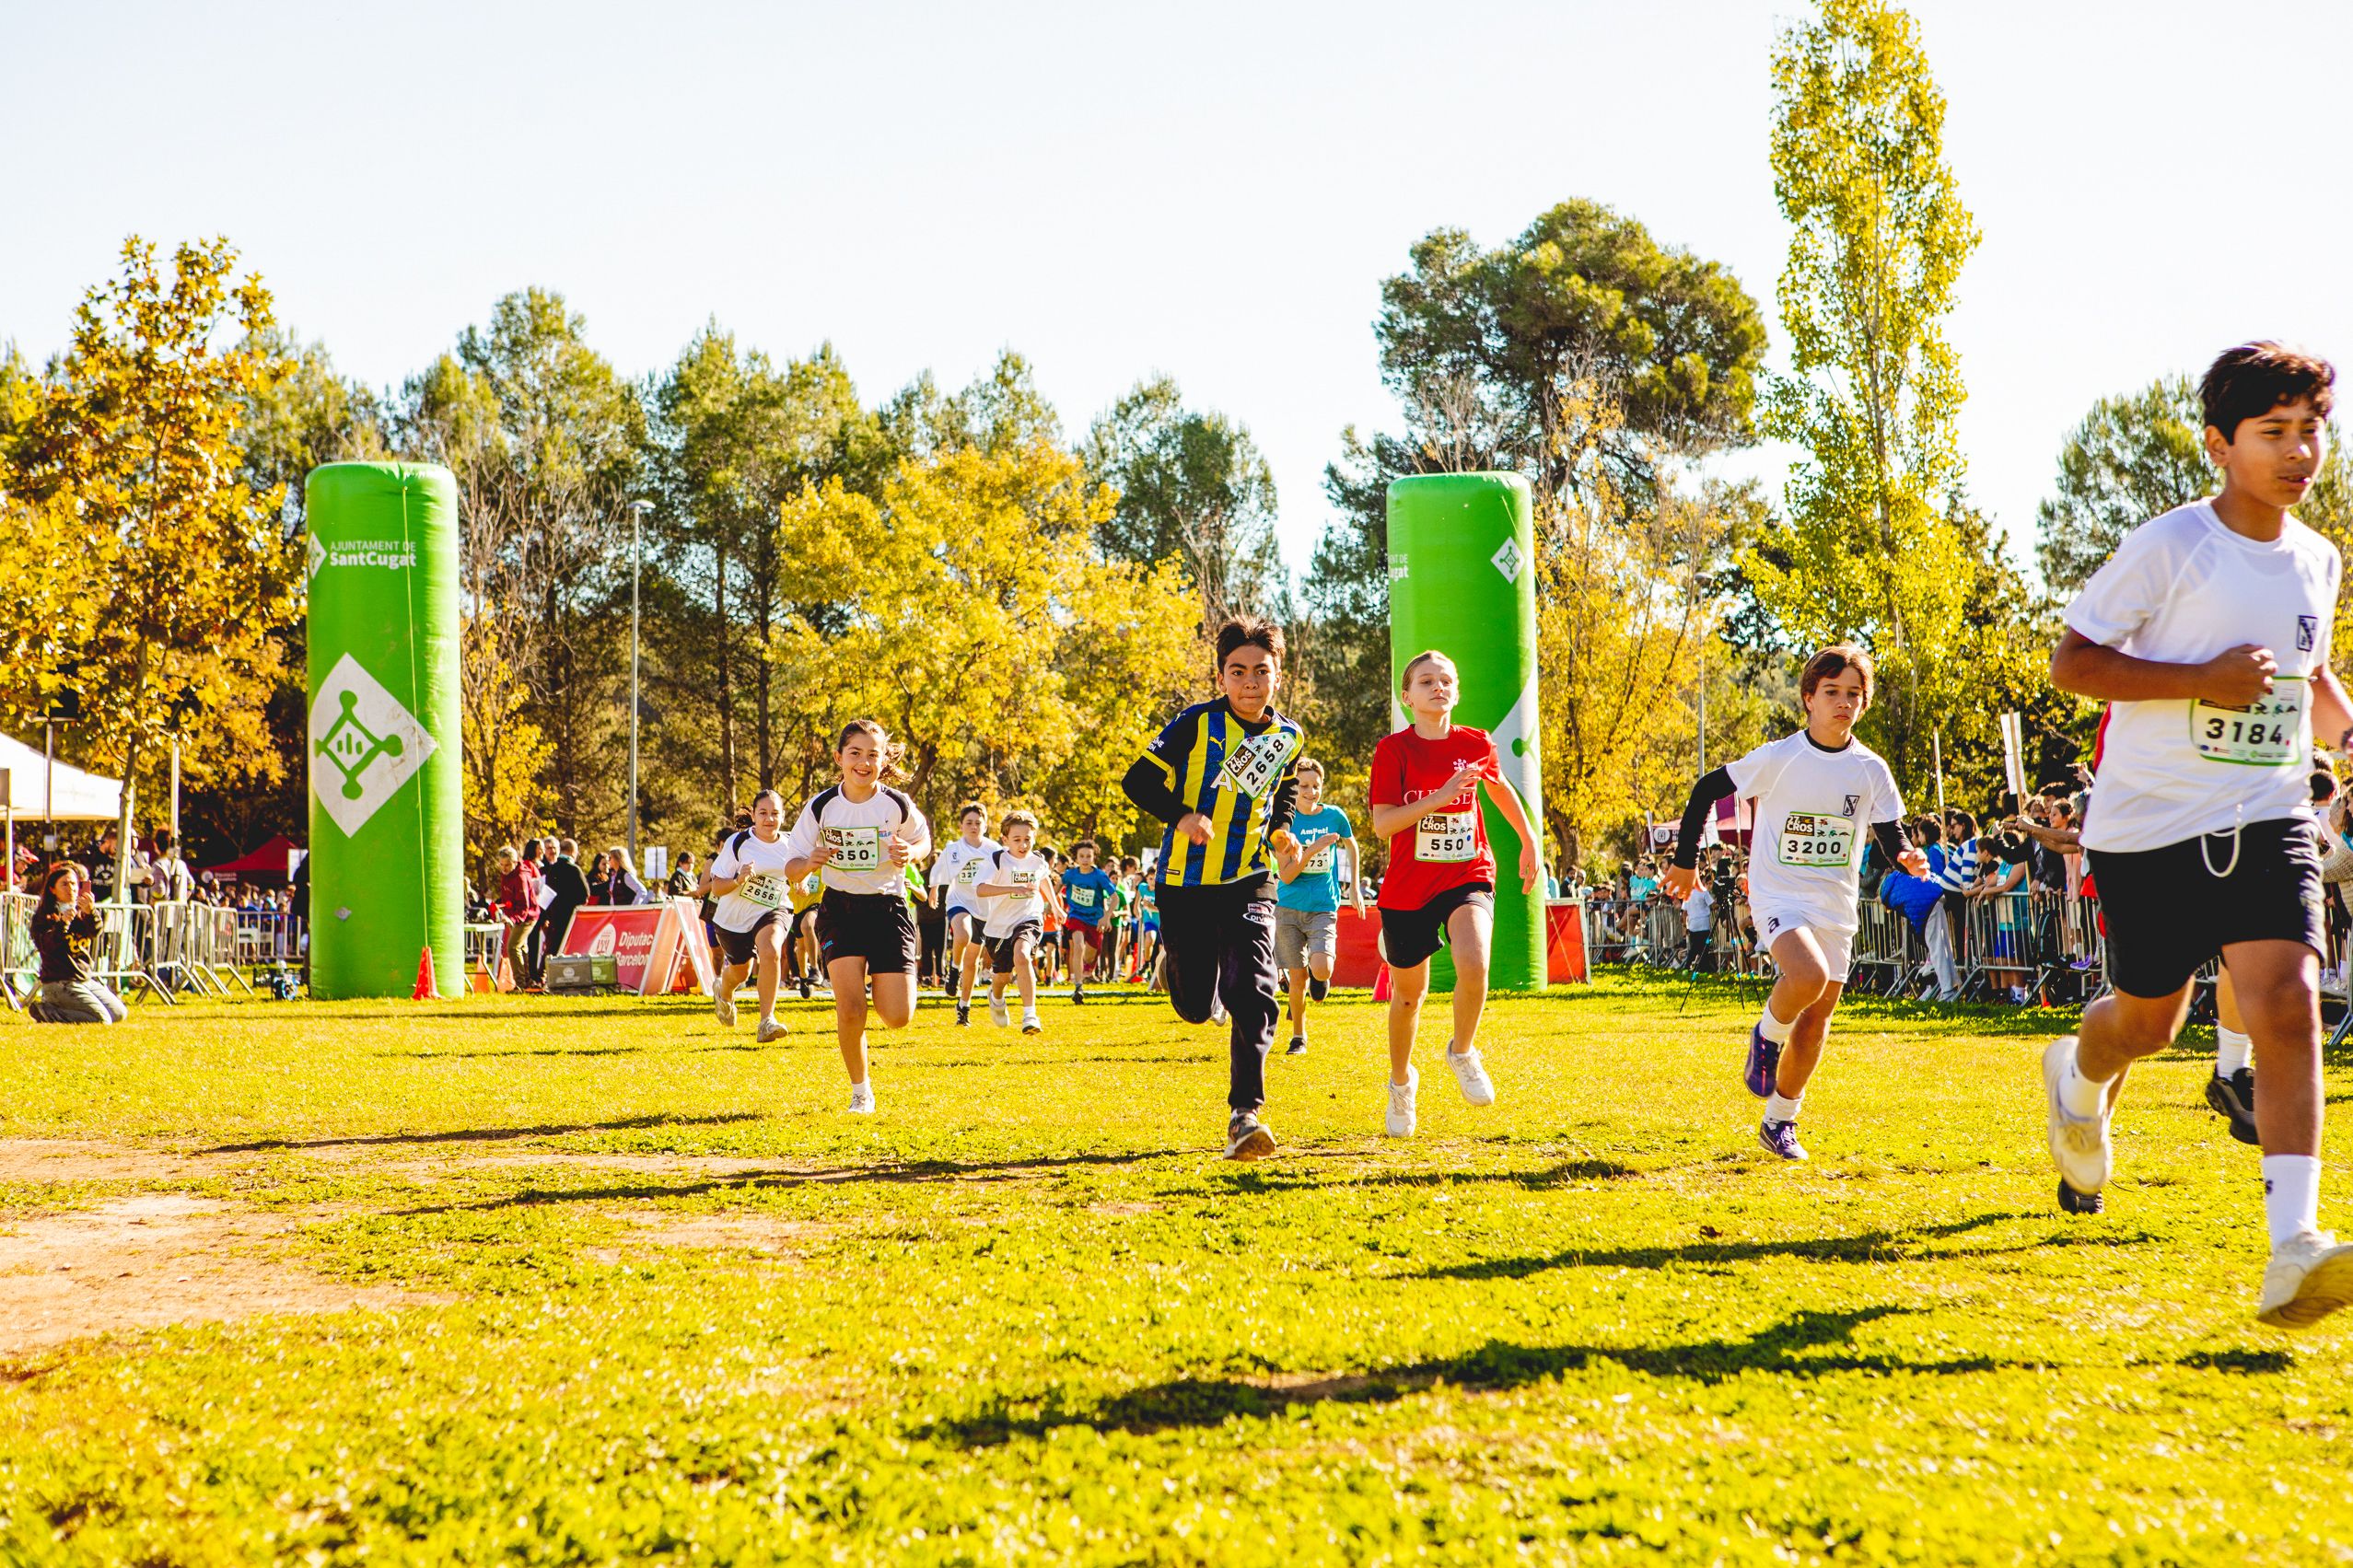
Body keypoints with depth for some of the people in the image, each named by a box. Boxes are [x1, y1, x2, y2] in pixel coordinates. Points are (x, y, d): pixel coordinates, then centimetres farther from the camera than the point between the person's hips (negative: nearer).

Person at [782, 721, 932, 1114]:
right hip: (840, 908, 0)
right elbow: (791, 867, -2)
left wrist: (910, 853, -12)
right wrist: (810, 862, -26)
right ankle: (860, 1090, 8)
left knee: (897, 1018, -6)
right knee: (850, 1011, -16)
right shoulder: (821, 807, -8)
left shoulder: (897, 805, -8)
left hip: (888, 907, 0)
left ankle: (874, 980, 31)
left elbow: (923, 839, 12)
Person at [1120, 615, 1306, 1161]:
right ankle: (1174, 960, 45)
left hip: (1249, 881, 2)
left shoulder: (1289, 737, 4)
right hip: (1186, 881, -2)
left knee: (1252, 997, -17)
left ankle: (1245, 1115, -14)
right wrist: (1181, 815, -25)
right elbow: (1138, 779, -8)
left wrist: (1281, 832, 6)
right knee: (1195, 1007, 8)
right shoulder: (1196, 724, -9)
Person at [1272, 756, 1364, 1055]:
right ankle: (1298, 1037, 23)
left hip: (1324, 907, 0)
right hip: (1289, 908, 0)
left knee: (1321, 970, -22)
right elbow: (1286, 876, -8)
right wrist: (1312, 850, -21)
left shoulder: (1334, 816, 0)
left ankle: (1318, 975, 16)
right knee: (1297, 978, 2)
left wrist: (1355, 886, 19)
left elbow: (1351, 845, 22)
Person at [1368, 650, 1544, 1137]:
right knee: (1409, 994, 13)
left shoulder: (1476, 744, 0)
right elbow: (1382, 824, -16)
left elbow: (1500, 787, 22)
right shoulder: (1393, 750, -8)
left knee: (1473, 963, -28)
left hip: (1467, 877, 0)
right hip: (1407, 888, 0)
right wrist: (1441, 796, -25)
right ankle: (1402, 1082, 41)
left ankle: (1462, 1052, 0)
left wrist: (1529, 841, 25)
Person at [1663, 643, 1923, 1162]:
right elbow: (1706, 790, -2)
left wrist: (1908, 858, -21)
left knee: (1819, 1013, 6)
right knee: (1809, 977, -31)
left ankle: (1779, 1123, 22)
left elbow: (1891, 836, 4)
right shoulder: (1778, 758, -10)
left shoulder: (1870, 770, 0)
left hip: (1835, 906, 4)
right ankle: (1767, 1036, 2)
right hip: (1779, 897, -4)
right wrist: (1685, 861, 1)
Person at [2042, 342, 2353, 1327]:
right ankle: (2080, 1073, 50)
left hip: (2268, 821, 3)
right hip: (2149, 827, -3)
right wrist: (2201, 679, -20)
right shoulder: (2170, 547, -10)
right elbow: (2070, 662, -10)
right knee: (2148, 1023, 10)